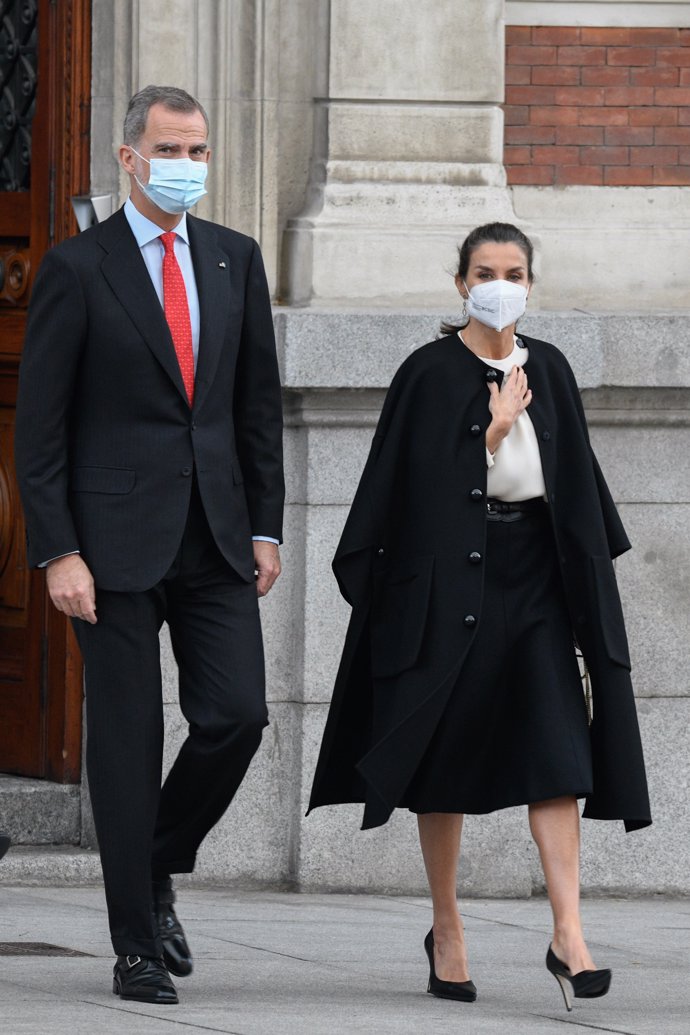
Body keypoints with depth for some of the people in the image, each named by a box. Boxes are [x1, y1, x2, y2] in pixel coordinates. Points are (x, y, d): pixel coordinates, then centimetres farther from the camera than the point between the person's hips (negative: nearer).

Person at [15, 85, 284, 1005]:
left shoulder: (235, 260, 10)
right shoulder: (77, 269, -4)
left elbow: (260, 402, 15)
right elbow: (40, 422, -5)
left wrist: (266, 525, 7)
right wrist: (57, 553, -11)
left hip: (215, 536, 4)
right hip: (117, 540, -4)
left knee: (237, 714, -6)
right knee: (127, 738, -1)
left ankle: (157, 869, 20)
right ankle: (136, 945, 6)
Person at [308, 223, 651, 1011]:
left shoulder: (548, 371, 10)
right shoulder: (430, 374, -3)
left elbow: (576, 479, 15)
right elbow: (418, 485, -9)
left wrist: (588, 574, 11)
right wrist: (494, 430, -13)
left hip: (533, 570, 3)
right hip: (450, 574, -3)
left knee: (554, 749, -11)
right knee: (448, 755, 4)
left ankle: (568, 935, -19)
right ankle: (446, 931, 17)